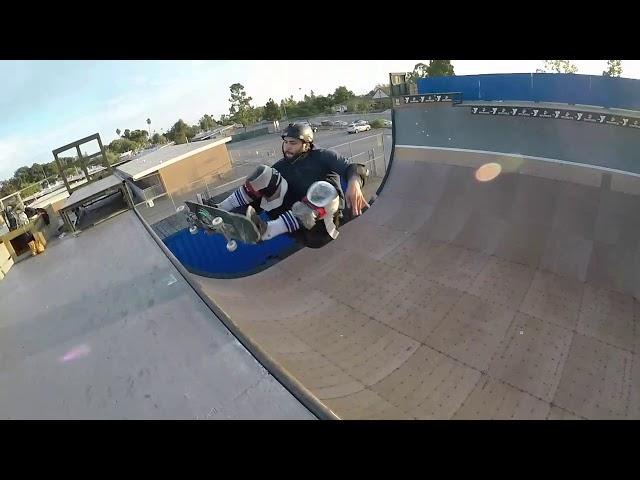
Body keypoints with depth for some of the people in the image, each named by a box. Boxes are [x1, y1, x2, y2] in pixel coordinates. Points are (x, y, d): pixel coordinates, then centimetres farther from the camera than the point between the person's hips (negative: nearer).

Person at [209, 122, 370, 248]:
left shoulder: (322, 156, 0)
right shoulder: (282, 165, 11)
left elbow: (352, 168, -14)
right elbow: (256, 199, 11)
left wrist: (354, 183, -36)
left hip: (320, 225, -3)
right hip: (292, 218, 4)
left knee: (323, 190, -37)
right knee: (265, 173, -9)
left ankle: (265, 230, -45)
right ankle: (218, 210, -11)